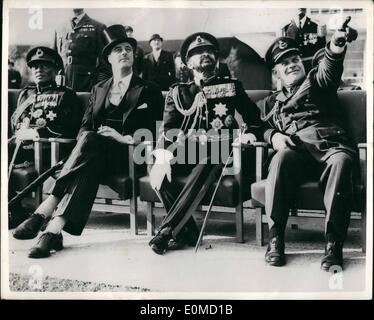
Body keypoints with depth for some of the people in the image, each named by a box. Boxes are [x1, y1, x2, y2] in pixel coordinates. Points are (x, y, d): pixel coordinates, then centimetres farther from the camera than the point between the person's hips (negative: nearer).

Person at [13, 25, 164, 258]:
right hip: (93, 153, 3)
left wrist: (124, 138, -17)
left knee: (91, 143, -36)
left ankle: (45, 211, -40)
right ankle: (54, 230, -47)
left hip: (127, 153, -3)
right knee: (90, 166, -36)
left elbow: (151, 130, -1)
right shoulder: (99, 89, 25)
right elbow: (85, 127, 15)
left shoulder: (148, 90, 12)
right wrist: (86, 138, -9)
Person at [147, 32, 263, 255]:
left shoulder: (231, 86, 19)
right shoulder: (179, 92, 18)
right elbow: (168, 128, 6)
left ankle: (167, 230, -28)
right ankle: (188, 232, -16)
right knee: (157, 174, -28)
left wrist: (250, 133, 0)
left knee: (203, 173, -36)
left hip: (217, 150, -2)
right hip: (187, 146, 2)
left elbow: (254, 117, 24)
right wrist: (162, 157, -14)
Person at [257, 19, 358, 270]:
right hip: (296, 150, 1)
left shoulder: (316, 82, 24)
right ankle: (275, 238, -30)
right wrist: (273, 135, -5)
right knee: (281, 158, -35)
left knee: (342, 160, -36)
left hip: (329, 144, -1)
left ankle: (334, 243, -35)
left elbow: (330, 69, 2)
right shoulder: (270, 103, 32)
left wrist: (336, 46, -22)